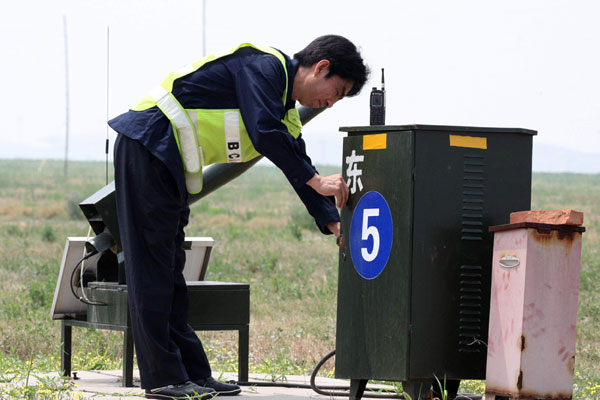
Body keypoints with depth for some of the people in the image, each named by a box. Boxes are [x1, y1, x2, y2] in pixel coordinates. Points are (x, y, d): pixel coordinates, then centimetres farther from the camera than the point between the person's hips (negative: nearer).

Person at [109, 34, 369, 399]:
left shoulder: (286, 109, 18)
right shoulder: (264, 65, -12)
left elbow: (299, 164, 19)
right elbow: (264, 134, -24)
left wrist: (334, 223, 9)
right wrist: (316, 181, -17)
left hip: (170, 163, 10)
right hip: (148, 146, -10)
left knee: (169, 268, 10)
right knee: (151, 265, -7)